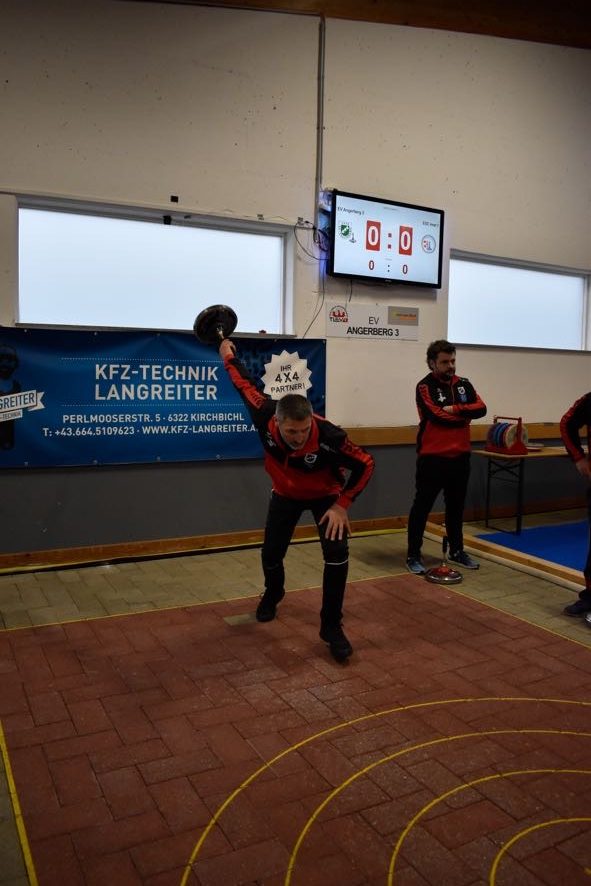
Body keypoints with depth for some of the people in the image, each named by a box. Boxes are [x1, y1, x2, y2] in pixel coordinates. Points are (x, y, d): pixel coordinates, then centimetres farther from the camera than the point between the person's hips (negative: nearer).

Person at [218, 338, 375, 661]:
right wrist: (229, 358, 2)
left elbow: (365, 464, -25)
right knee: (271, 554, 9)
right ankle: (272, 595, 45)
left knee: (336, 553, -19)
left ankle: (331, 627, -3)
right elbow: (246, 385, -14)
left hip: (325, 495, -2)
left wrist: (342, 504, -26)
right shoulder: (265, 417, -34)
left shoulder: (328, 435, -41)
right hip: (285, 494, 3)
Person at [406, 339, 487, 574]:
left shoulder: (463, 384, 10)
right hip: (432, 457, -6)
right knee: (422, 506, 1)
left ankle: (457, 551, 30)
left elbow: (480, 409, -4)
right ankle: (413, 556, 8)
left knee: (456, 506, 16)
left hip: (460, 456, 6)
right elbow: (437, 416, -20)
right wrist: (464, 416, -6)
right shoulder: (425, 386, -8)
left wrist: (454, 409, -16)